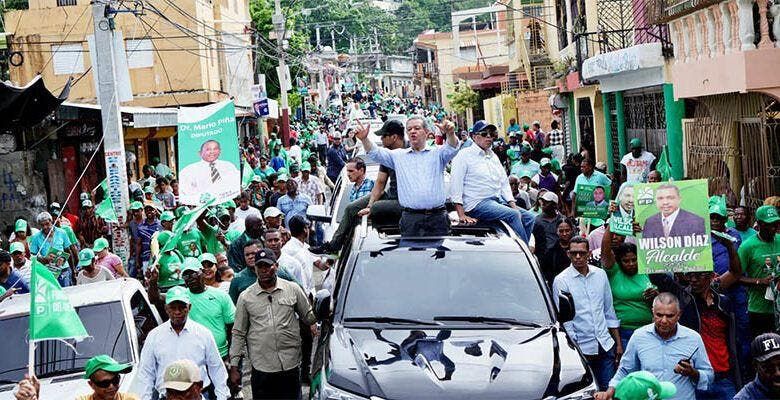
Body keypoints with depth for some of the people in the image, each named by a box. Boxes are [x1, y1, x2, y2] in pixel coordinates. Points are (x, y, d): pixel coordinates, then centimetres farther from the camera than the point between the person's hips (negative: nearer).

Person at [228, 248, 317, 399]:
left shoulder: (293, 289, 4)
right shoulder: (245, 297, 4)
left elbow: (309, 316, 13)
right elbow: (238, 334, 7)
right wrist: (234, 367, 5)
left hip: (291, 365, 0)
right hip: (261, 368, 0)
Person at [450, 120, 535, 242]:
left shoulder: (493, 157, 20)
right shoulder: (465, 155, -3)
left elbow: (504, 182, 22)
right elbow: (455, 185, -10)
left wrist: (512, 204, 4)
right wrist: (462, 215, -18)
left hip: (498, 200, 8)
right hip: (477, 204, -8)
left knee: (529, 217, -8)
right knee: (514, 215, -26)